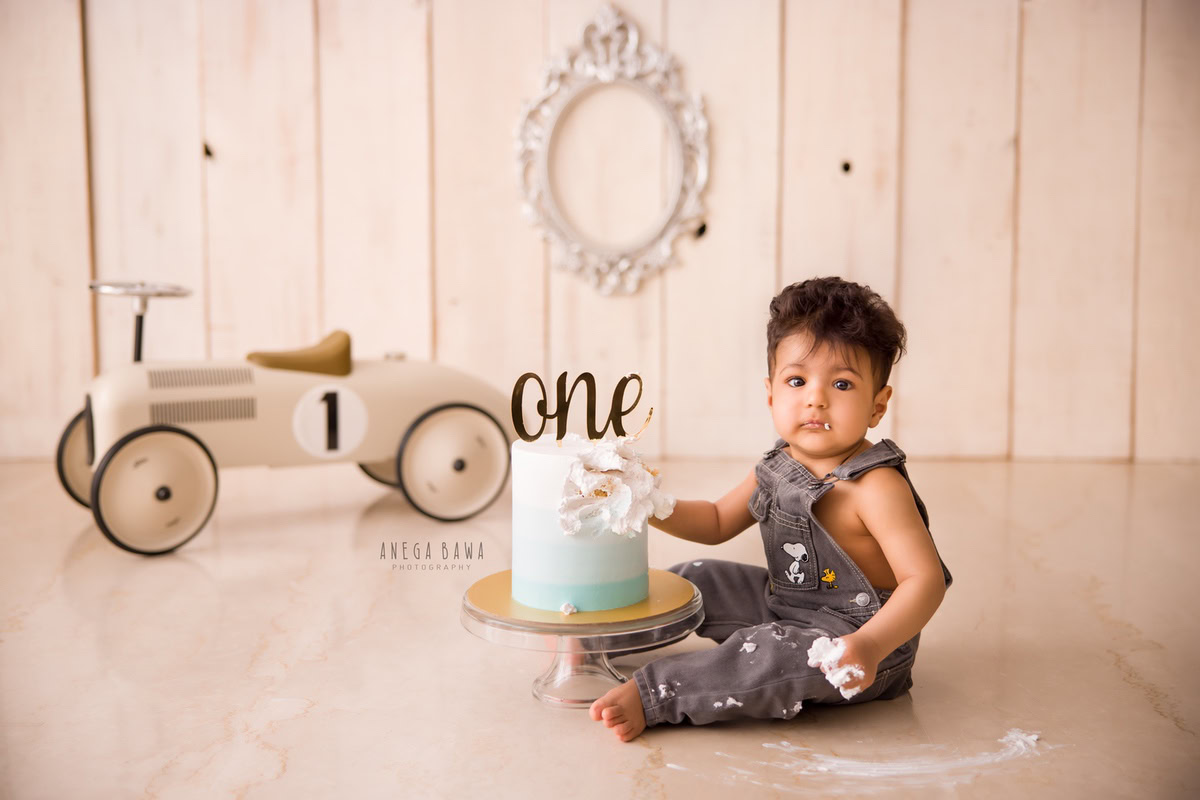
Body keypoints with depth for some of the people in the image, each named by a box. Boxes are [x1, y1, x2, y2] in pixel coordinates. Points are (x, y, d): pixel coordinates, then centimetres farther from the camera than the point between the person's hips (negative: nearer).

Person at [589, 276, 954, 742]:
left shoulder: (876, 487, -24)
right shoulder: (777, 468, 1)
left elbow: (926, 579, -28)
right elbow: (718, 522, 13)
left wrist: (871, 645, -44)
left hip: (851, 635, -8)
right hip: (784, 607, 8)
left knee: (776, 655, -34)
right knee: (699, 578, 13)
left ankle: (651, 697, -23)